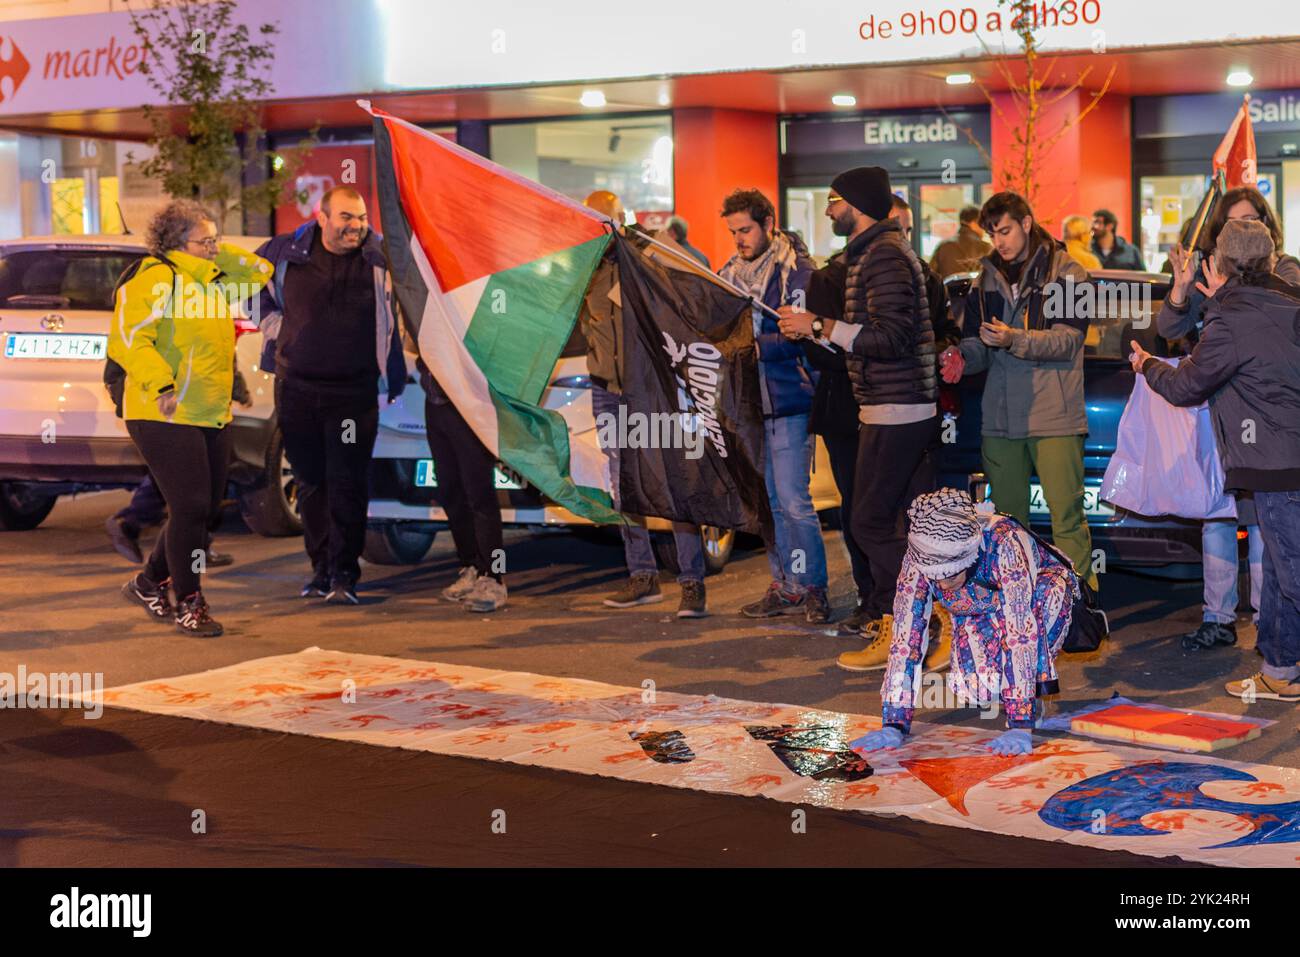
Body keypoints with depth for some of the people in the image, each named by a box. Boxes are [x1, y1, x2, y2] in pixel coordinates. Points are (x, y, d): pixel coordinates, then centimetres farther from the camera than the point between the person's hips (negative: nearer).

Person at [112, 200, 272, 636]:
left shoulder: (213, 280, 15)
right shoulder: (156, 279, -12)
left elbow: (260, 272, 22)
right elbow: (128, 339, -21)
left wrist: (222, 254, 8)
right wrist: (160, 386, -28)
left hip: (213, 416, 9)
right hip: (167, 417, -9)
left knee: (205, 508, 13)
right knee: (190, 507, -9)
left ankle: (150, 583, 31)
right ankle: (189, 603, 5)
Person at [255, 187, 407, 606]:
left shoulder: (379, 258, -4)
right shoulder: (286, 252, 0)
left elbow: (394, 317, 6)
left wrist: (394, 379, 1)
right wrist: (272, 326, 11)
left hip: (354, 393, -2)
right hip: (297, 388, 2)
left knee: (347, 485, -6)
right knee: (311, 483, 9)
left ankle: (344, 575, -2)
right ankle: (321, 568, 19)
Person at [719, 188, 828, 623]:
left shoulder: (796, 270, -8)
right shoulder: (731, 272, 12)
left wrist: (752, 346, -24)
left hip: (789, 402, -7)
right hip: (748, 402, 7)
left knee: (792, 498, -8)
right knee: (766, 499, 10)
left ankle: (812, 587, 2)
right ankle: (784, 585, 19)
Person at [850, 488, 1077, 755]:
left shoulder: (1004, 542, -39)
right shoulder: (918, 559, -29)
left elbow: (1021, 631, -43)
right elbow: (904, 639, -26)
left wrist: (1020, 726, -46)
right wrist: (893, 724, -31)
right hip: (983, 618, 3)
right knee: (977, 687, -26)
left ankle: (1038, 682, -13)